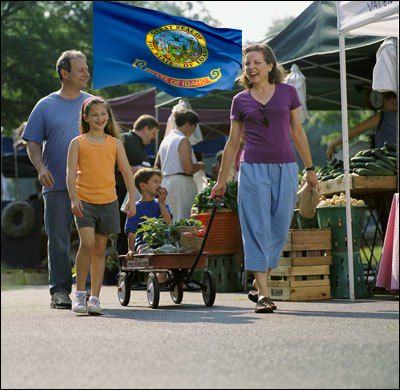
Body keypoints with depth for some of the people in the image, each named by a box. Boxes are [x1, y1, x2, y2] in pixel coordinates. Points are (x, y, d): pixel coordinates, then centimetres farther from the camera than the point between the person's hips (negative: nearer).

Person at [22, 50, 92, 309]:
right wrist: (41, 168, -11)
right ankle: (60, 290, 7)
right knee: (58, 239, 1)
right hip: (56, 185, -1)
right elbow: (33, 144, 5)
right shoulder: (46, 106, 6)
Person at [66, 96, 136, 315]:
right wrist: (73, 199, -15)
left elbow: (126, 172, 10)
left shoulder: (114, 143, 10)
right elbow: (71, 173, -2)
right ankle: (79, 293, -8)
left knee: (100, 250, 6)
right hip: (84, 201, -2)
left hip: (108, 201, 3)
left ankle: (94, 297, 11)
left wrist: (132, 199, 1)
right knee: (87, 243, -19)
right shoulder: (78, 143, 4)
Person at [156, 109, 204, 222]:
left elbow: (157, 165, 20)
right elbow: (188, 169, -18)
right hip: (180, 182, -9)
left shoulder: (165, 140, 15)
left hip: (165, 182, 9)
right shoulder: (183, 141, -10)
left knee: (172, 220, 11)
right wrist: (199, 166, 2)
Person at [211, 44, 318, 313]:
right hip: (253, 169, -1)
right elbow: (233, 142, 12)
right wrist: (222, 180, 12)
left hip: (285, 168, 1)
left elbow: (298, 132, 11)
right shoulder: (241, 100, 6)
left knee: (279, 229, 2)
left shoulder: (287, 92, 6)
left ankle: (258, 286, 18)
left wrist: (310, 168, 10)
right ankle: (263, 294, -5)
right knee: (258, 229, -5)